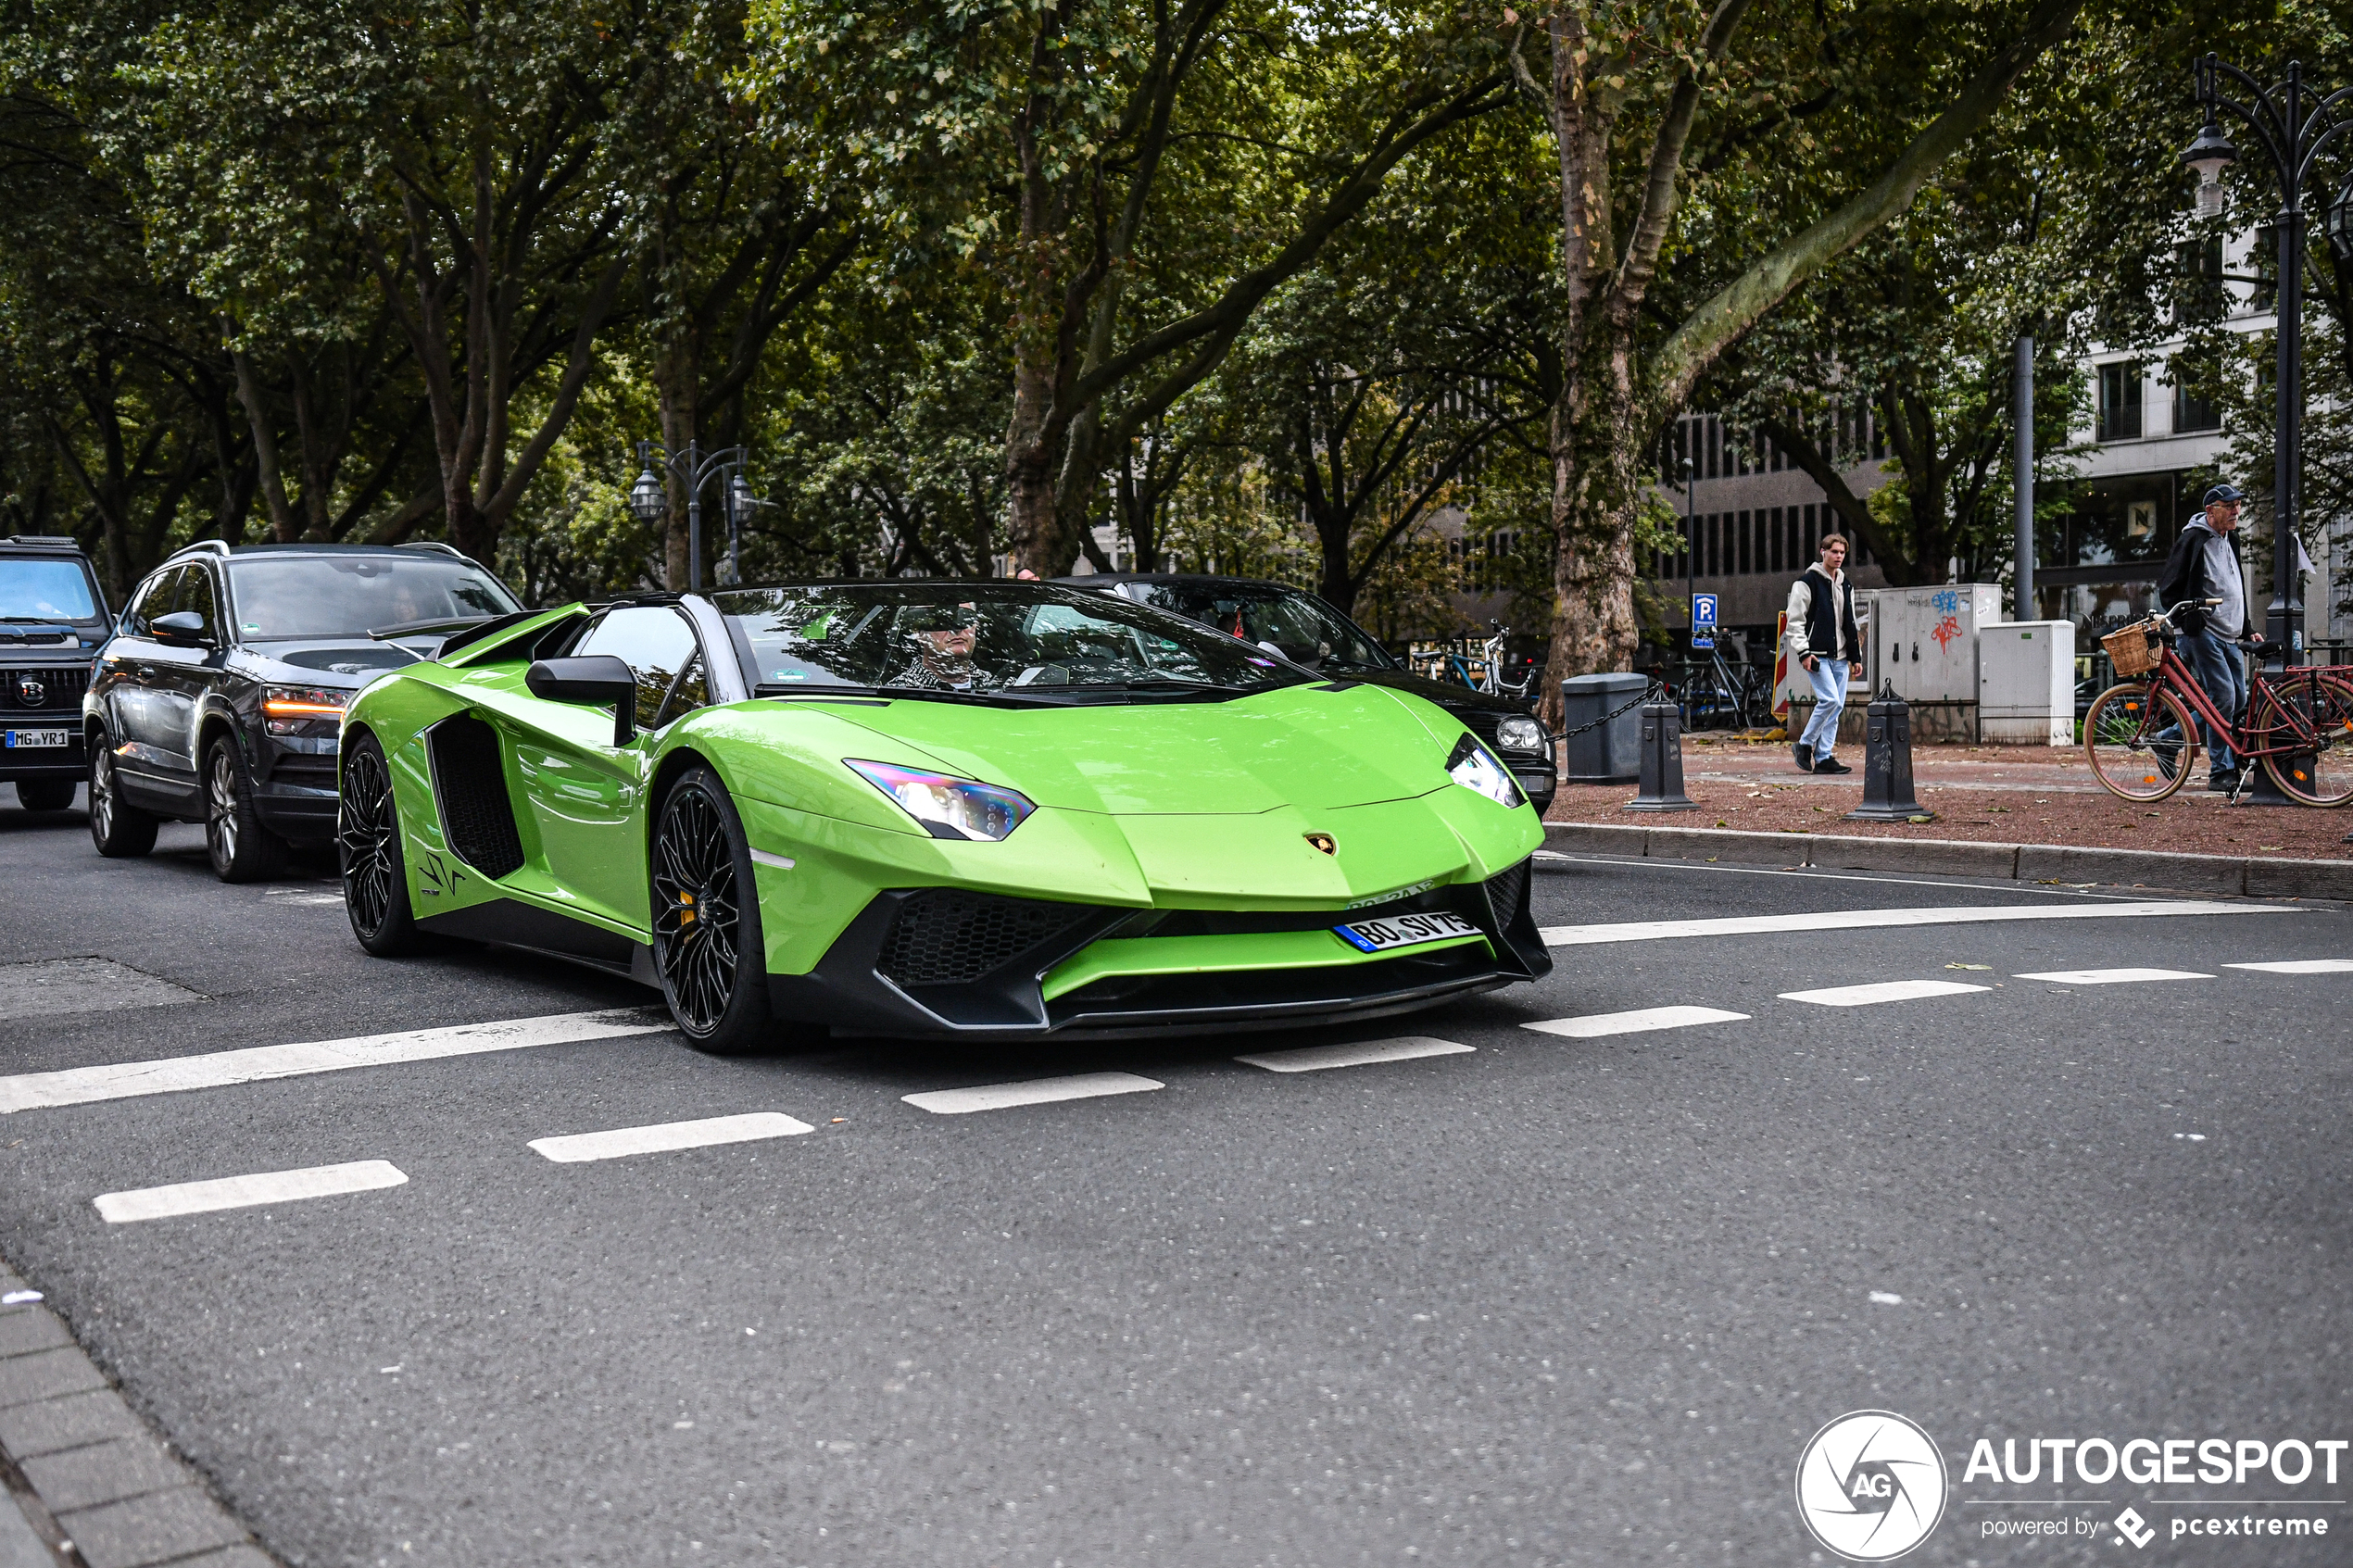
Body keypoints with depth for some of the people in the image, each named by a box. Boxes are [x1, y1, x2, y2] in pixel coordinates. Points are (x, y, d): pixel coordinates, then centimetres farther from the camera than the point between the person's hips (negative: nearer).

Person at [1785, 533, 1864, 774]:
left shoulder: (1846, 585, 18)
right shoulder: (1807, 582, -5)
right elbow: (1795, 619, -8)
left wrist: (1856, 657, 17)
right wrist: (1803, 652, -16)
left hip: (1840, 658, 7)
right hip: (1817, 655, -7)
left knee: (1836, 707, 3)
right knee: (1830, 700, -18)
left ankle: (1823, 757, 7)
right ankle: (1804, 745, -1)